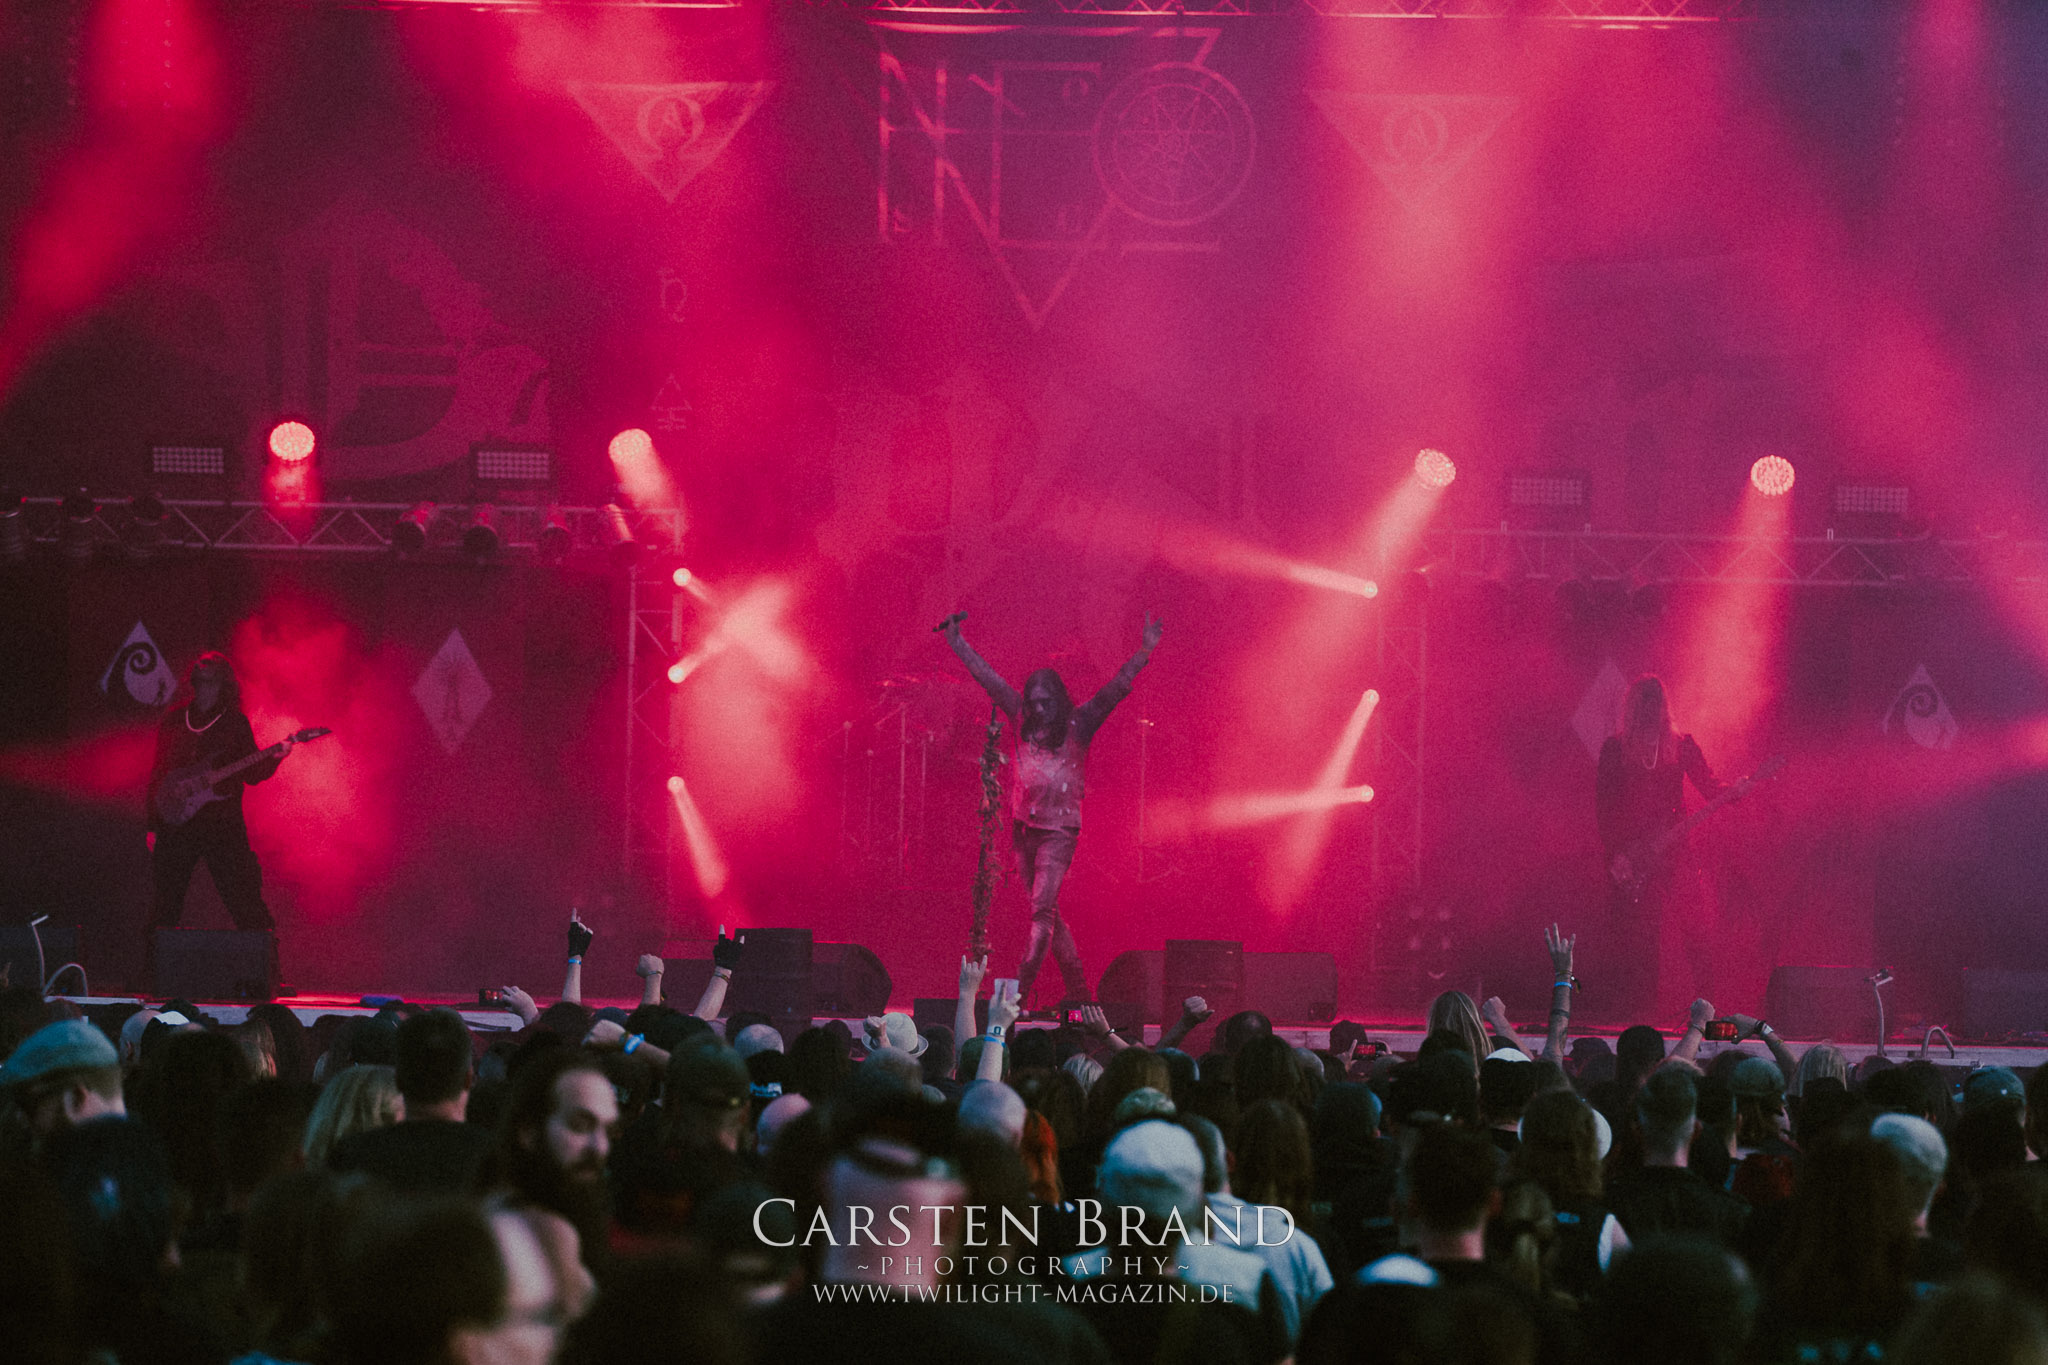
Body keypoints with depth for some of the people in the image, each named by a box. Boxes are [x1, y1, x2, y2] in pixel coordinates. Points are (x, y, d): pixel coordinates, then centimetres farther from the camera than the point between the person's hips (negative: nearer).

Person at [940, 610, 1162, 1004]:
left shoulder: (1078, 724, -1)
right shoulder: (1024, 721, 11)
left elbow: (1117, 689, -10)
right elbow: (988, 679, 18)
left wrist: (1144, 653, -22)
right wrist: (957, 644, 23)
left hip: (1058, 829, -6)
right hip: (1024, 828, 6)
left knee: (1042, 907, -16)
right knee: (1047, 912, 8)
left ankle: (1019, 992, -24)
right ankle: (1079, 993, 16)